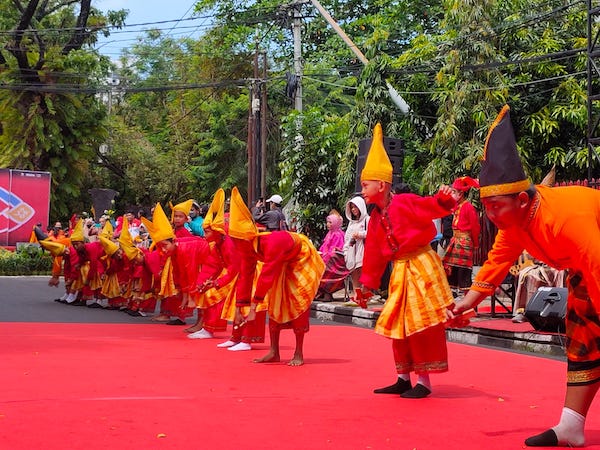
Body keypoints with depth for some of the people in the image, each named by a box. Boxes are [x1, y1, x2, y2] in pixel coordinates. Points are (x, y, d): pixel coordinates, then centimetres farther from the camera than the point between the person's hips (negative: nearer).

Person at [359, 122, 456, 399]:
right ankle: (403, 379, 20)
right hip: (399, 271, 8)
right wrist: (367, 285, 17)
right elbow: (374, 254, 15)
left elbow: (436, 208, -18)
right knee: (397, 324, 10)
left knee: (421, 323, -6)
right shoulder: (376, 219, 9)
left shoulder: (405, 203, -12)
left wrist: (444, 199, -41)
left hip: (421, 266, -8)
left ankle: (424, 382, 1)